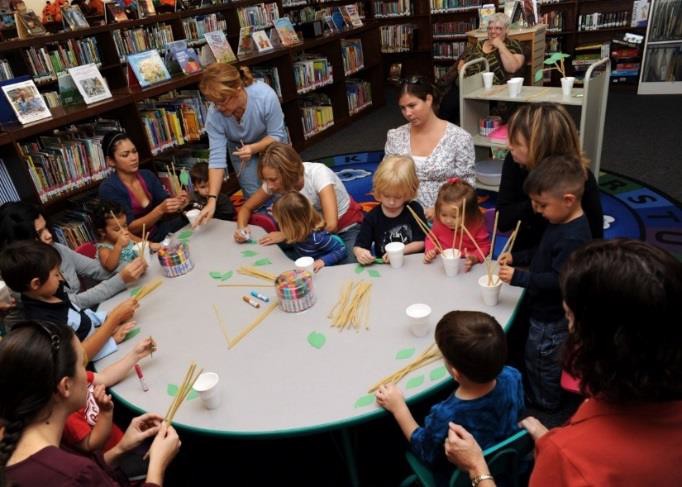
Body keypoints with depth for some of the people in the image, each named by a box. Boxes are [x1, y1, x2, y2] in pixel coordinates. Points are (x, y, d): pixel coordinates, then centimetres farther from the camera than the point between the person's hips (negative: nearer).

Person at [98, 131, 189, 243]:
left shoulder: (147, 175, 5)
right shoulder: (108, 188, -12)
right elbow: (130, 228, -17)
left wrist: (177, 202, -24)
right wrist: (160, 209, -31)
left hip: (161, 234, 5)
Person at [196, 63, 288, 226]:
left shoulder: (265, 96, -37)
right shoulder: (214, 114, -31)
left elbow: (277, 135, -25)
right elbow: (217, 156, -30)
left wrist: (254, 148, -43)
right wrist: (212, 199, -37)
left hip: (271, 143, -1)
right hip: (239, 147, 1)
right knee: (254, 194, -7)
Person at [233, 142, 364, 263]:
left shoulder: (318, 173, -31)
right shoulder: (273, 182, -16)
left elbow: (331, 225, -39)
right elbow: (246, 208, 0)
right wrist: (242, 228, -22)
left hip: (347, 230, -4)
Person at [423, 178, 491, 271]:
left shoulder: (477, 225, -13)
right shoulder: (439, 223, -5)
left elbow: (484, 246, -2)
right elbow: (431, 239, 12)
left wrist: (474, 258, -21)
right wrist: (430, 251, -8)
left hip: (464, 267, -1)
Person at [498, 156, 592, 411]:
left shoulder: (572, 238, -32)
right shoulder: (561, 223, 0)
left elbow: (558, 280, -33)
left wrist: (519, 277, -31)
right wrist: (517, 257, 4)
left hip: (551, 317, -10)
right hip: (546, 310, 10)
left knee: (540, 360, 12)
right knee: (536, 358, 27)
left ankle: (543, 407, 35)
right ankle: (536, 398, 48)